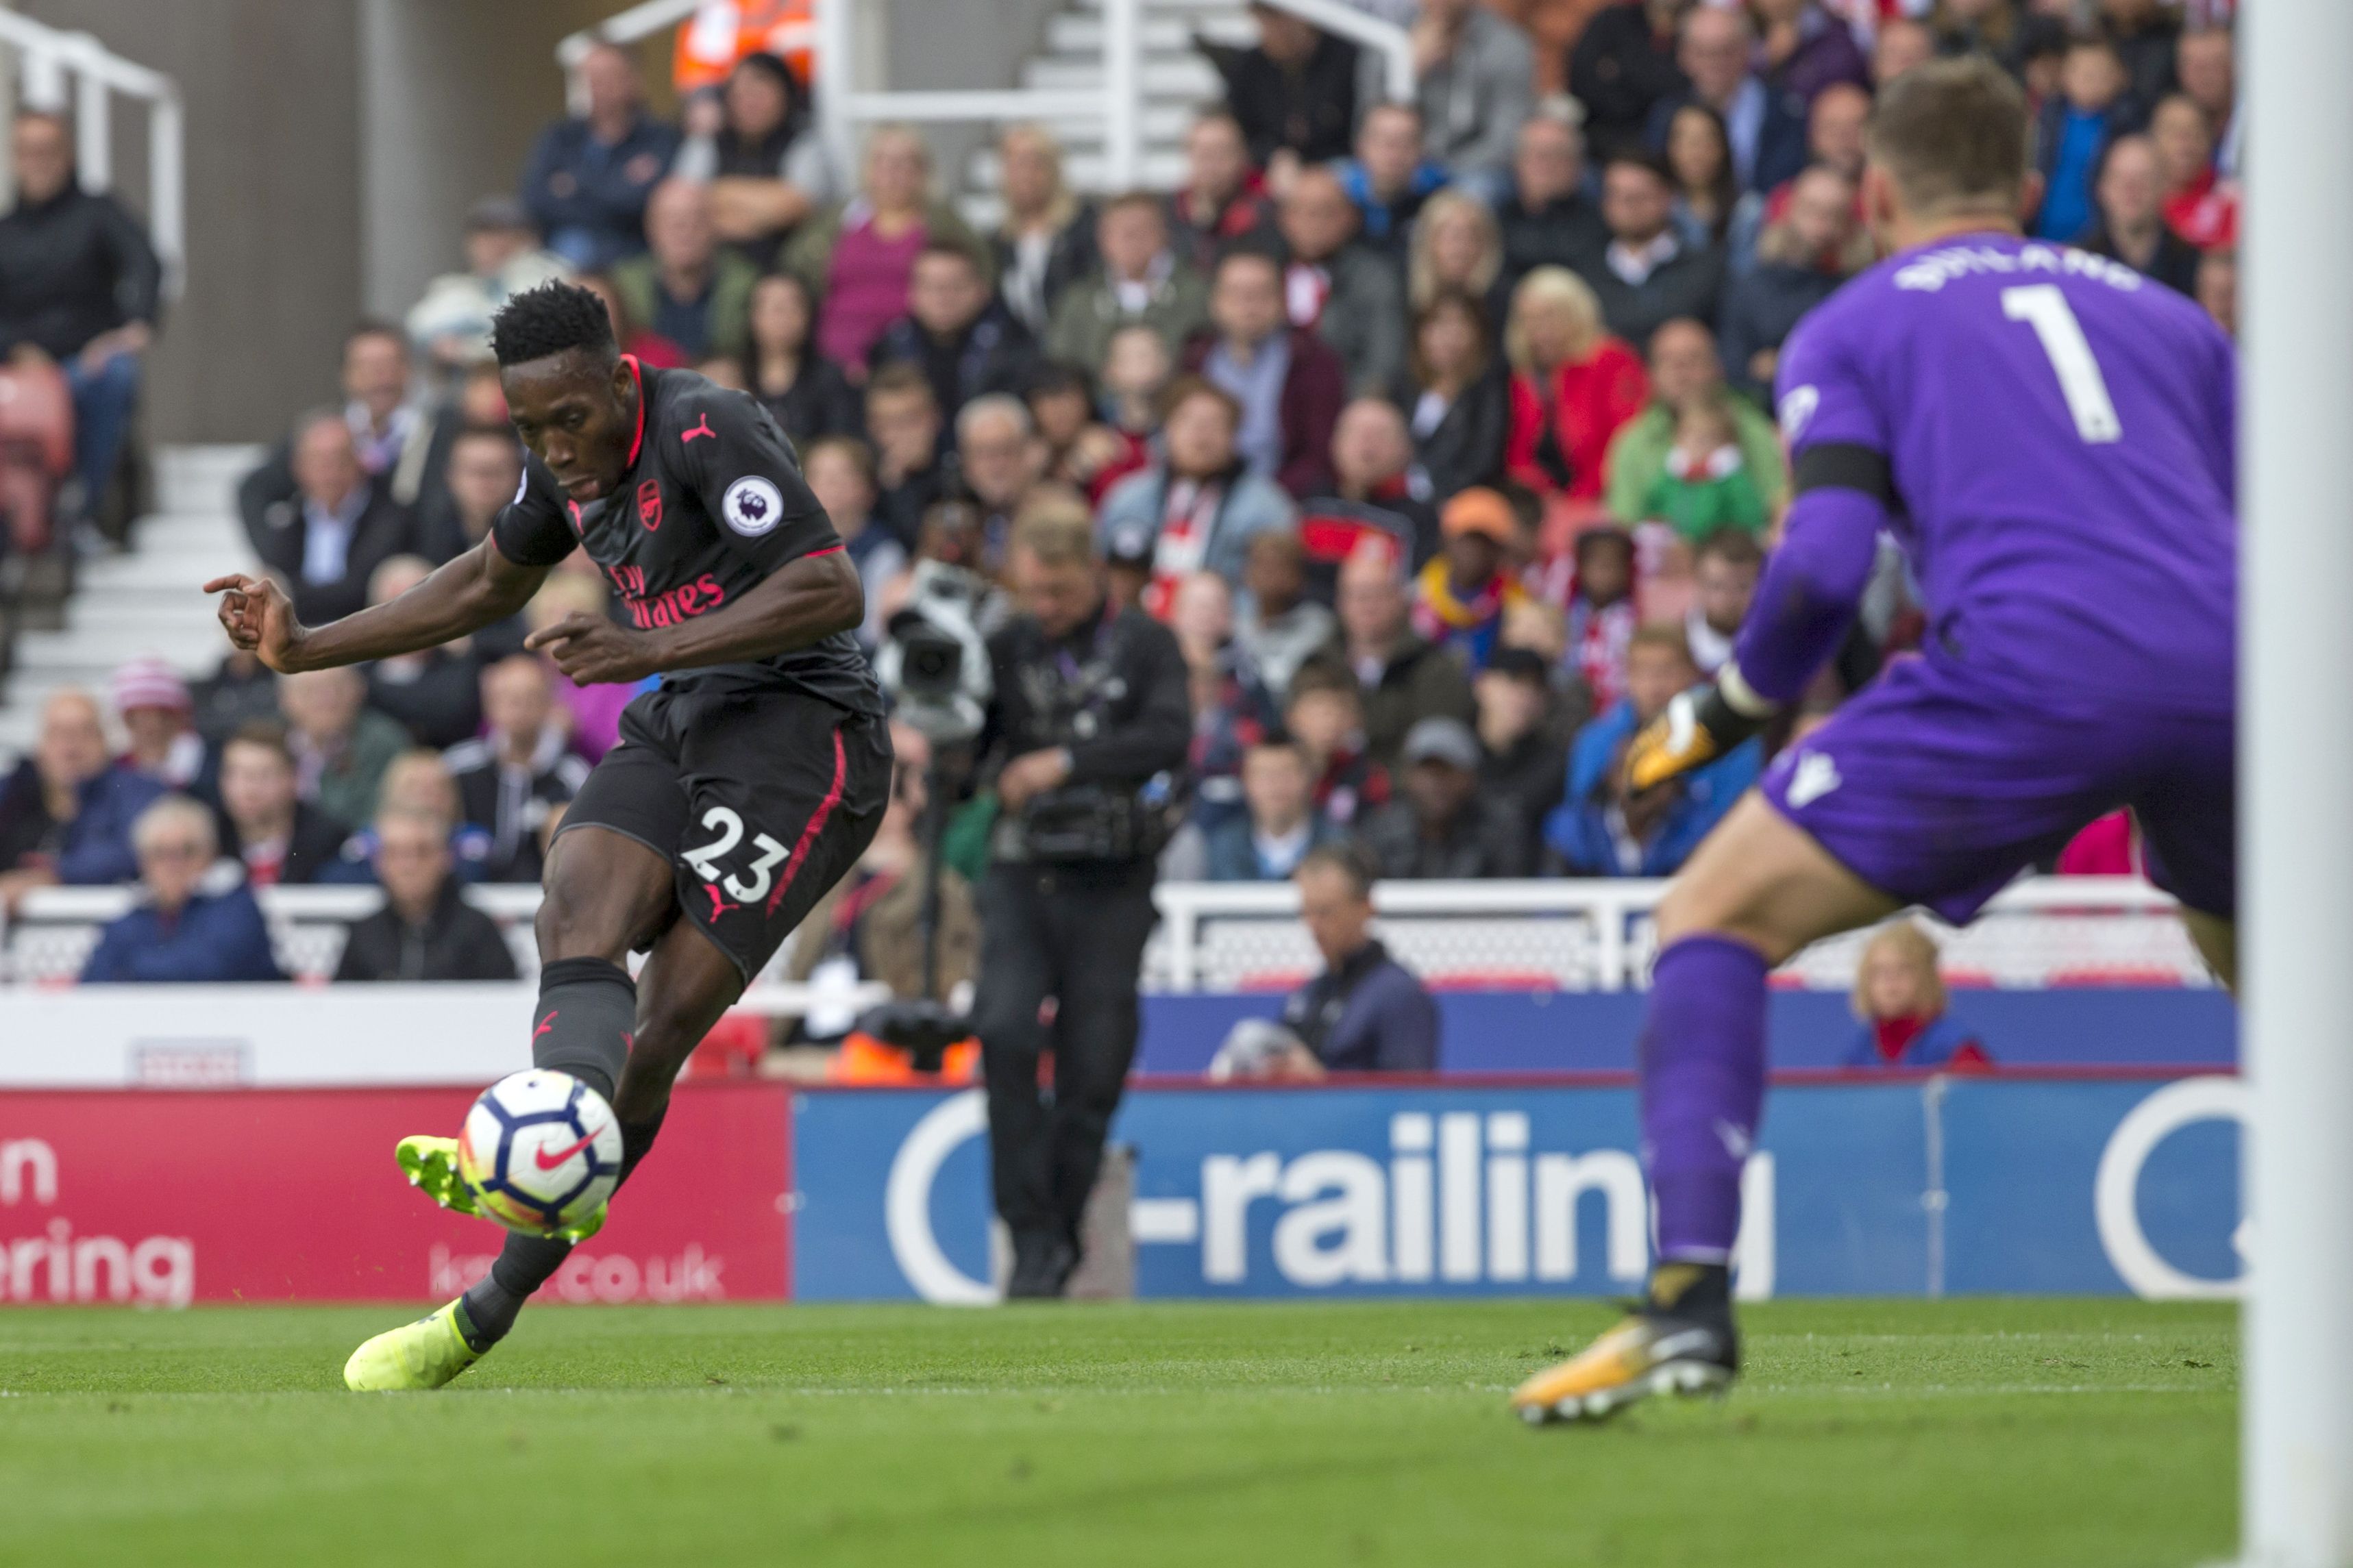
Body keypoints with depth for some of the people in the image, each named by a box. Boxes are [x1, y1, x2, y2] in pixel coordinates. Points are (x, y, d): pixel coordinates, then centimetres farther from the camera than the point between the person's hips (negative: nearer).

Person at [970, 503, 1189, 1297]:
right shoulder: (1007, 650, 10)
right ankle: (1033, 1232, -17)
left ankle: (1060, 1239, 12)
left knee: (1092, 1069, -2)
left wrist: (1065, 762, -21)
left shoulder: (1143, 644, 3)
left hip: (1111, 886, -1)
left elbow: (1169, 739, -13)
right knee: (1006, 1034, -20)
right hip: (1021, 878, 1)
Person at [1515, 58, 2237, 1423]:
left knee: (1715, 916, 7)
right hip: (2226, 679, 4)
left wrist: (1727, 712, 18)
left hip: (2033, 668, -4)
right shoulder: (2163, 313, 28)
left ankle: (1691, 1296, -10)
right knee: (2274, 976, 31)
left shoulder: (1854, 328, 18)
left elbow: (1827, 560, 2)